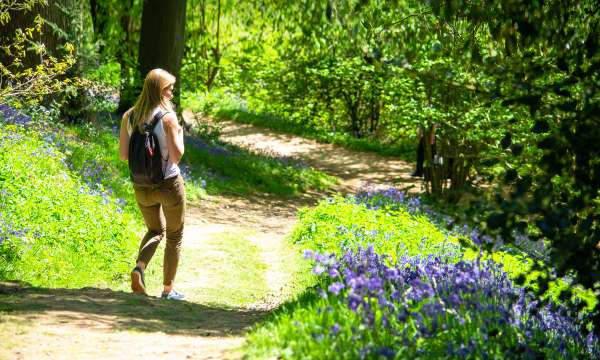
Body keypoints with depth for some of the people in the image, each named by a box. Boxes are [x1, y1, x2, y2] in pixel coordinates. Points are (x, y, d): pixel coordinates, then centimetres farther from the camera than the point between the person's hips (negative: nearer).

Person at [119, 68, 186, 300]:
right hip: (169, 184, -4)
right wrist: (180, 134, -1)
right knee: (175, 236, 16)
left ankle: (140, 267, -2)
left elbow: (123, 155, 1)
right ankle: (168, 290, 18)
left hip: (142, 187, 5)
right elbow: (177, 155, -18)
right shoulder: (168, 117, -15)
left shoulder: (129, 116, -1)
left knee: (155, 230, 26)